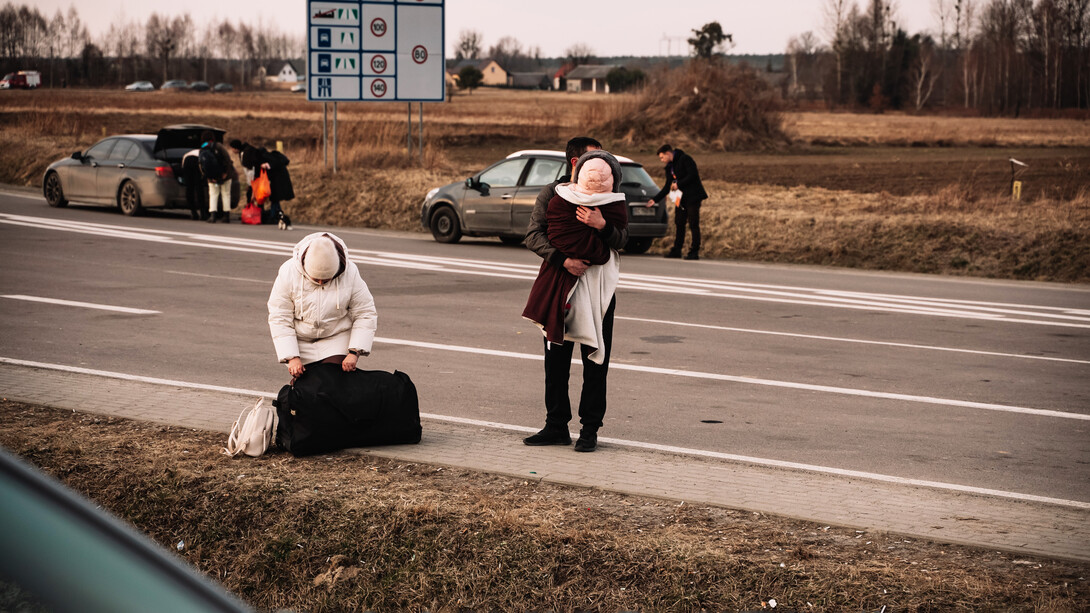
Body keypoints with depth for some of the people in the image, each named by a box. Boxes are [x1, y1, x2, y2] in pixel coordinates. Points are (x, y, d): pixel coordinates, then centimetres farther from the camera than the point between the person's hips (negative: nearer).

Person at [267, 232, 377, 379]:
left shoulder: (350, 273, -18)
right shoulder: (288, 272, -21)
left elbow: (365, 315, -11)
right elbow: (279, 319, -16)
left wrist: (354, 353, -21)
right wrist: (291, 358, -23)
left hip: (337, 339, 0)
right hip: (300, 342, 0)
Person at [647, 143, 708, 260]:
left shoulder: (685, 159, -8)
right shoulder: (669, 167, 15)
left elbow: (693, 175, -17)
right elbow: (667, 187, 19)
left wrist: (678, 184, -16)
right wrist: (655, 199, 12)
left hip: (693, 197, -8)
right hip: (681, 198, 8)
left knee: (693, 224, -7)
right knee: (678, 224, 7)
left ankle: (694, 252, -5)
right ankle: (676, 250, 13)